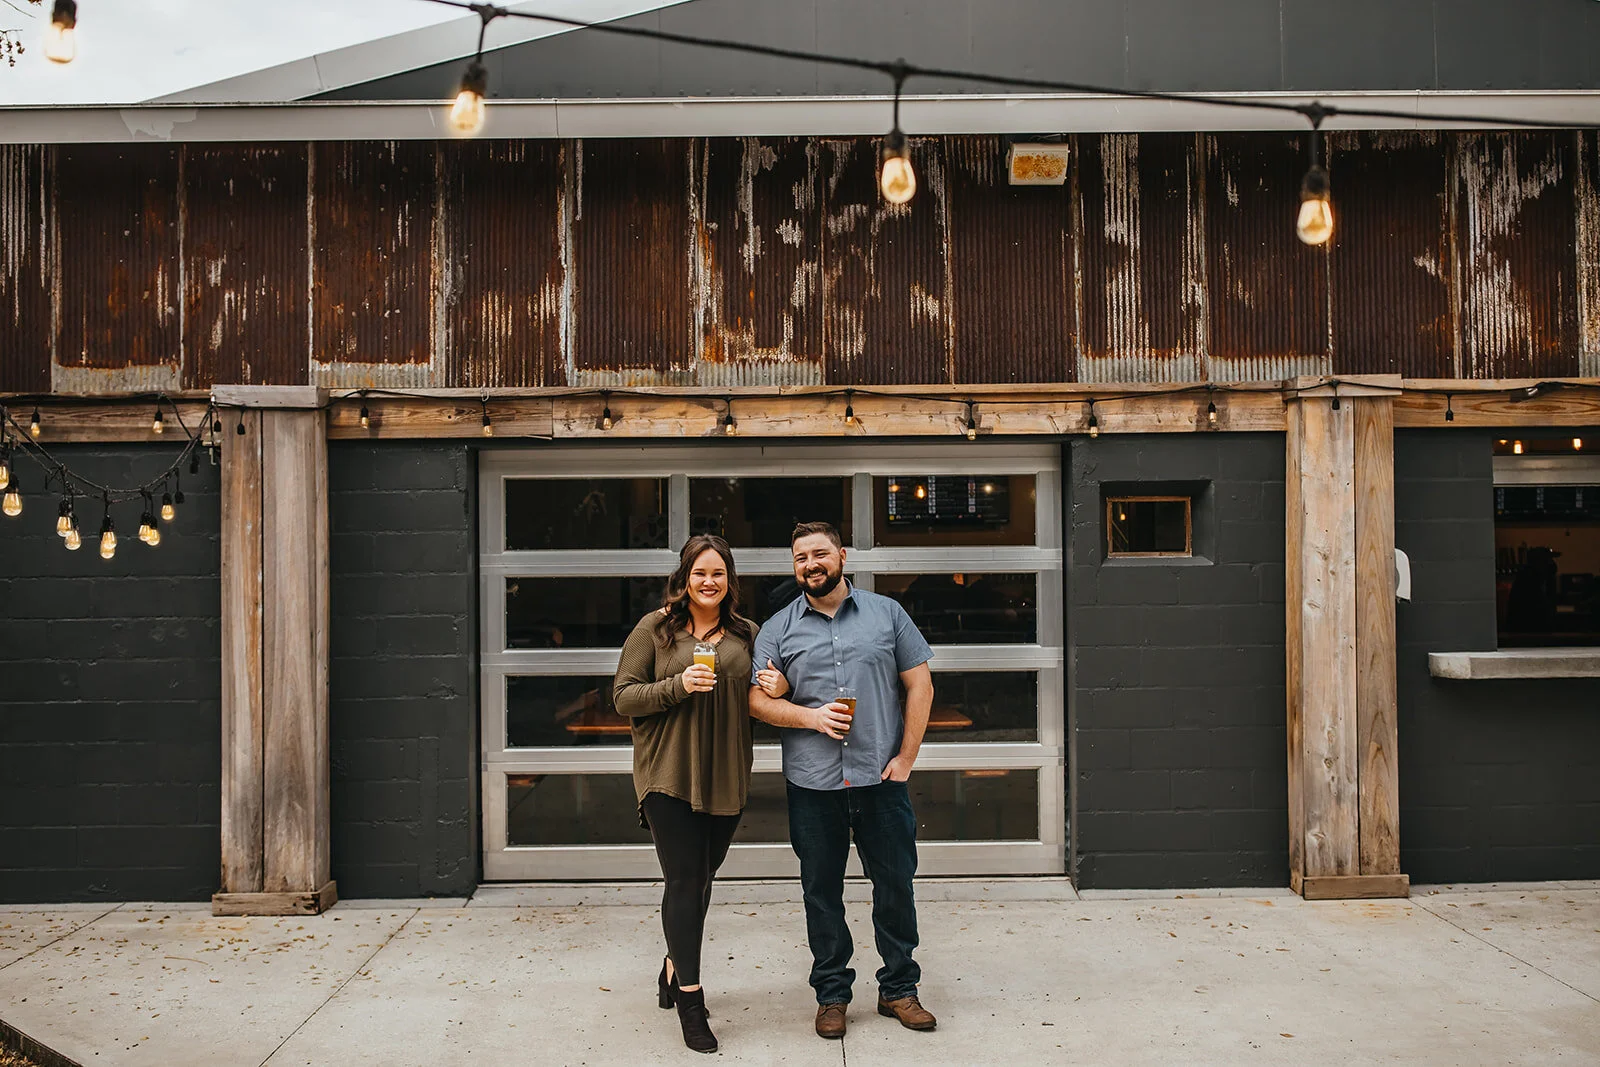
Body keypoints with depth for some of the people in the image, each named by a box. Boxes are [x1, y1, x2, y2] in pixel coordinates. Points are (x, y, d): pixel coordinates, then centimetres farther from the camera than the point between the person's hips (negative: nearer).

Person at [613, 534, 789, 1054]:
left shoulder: (746, 634, 10)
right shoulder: (655, 628, -1)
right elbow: (624, 696, -4)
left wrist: (777, 690, -2)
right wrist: (678, 685, -19)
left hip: (725, 777, 4)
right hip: (669, 775, -4)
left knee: (700, 879, 15)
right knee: (685, 879, -4)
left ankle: (675, 967, 37)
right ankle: (690, 1001, 6)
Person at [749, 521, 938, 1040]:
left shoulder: (886, 613, 5)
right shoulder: (778, 628, 6)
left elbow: (920, 685, 5)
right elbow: (758, 700, 3)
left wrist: (906, 756, -2)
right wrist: (810, 716, -13)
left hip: (881, 778, 0)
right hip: (812, 784, 0)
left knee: (895, 884, 8)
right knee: (821, 891, 9)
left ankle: (898, 988, 25)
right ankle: (831, 993, 25)